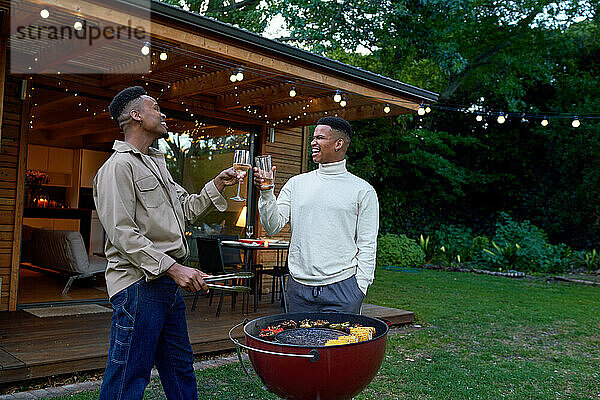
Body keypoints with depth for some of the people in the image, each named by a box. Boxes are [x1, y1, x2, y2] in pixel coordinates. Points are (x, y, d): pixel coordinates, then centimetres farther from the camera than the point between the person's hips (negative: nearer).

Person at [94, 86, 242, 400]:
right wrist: (172, 267, -24)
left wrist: (217, 185, 15)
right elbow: (123, 233, -19)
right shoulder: (119, 165, -10)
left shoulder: (157, 165, 20)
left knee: (180, 368, 17)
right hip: (139, 285, -9)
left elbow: (186, 211, 24)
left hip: (168, 283, 9)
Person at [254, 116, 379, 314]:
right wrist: (266, 192, -11)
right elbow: (273, 227, 2)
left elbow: (367, 246, 0)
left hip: (341, 289, -3)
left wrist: (360, 288, -7)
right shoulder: (296, 183, 9)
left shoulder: (362, 190, 1)